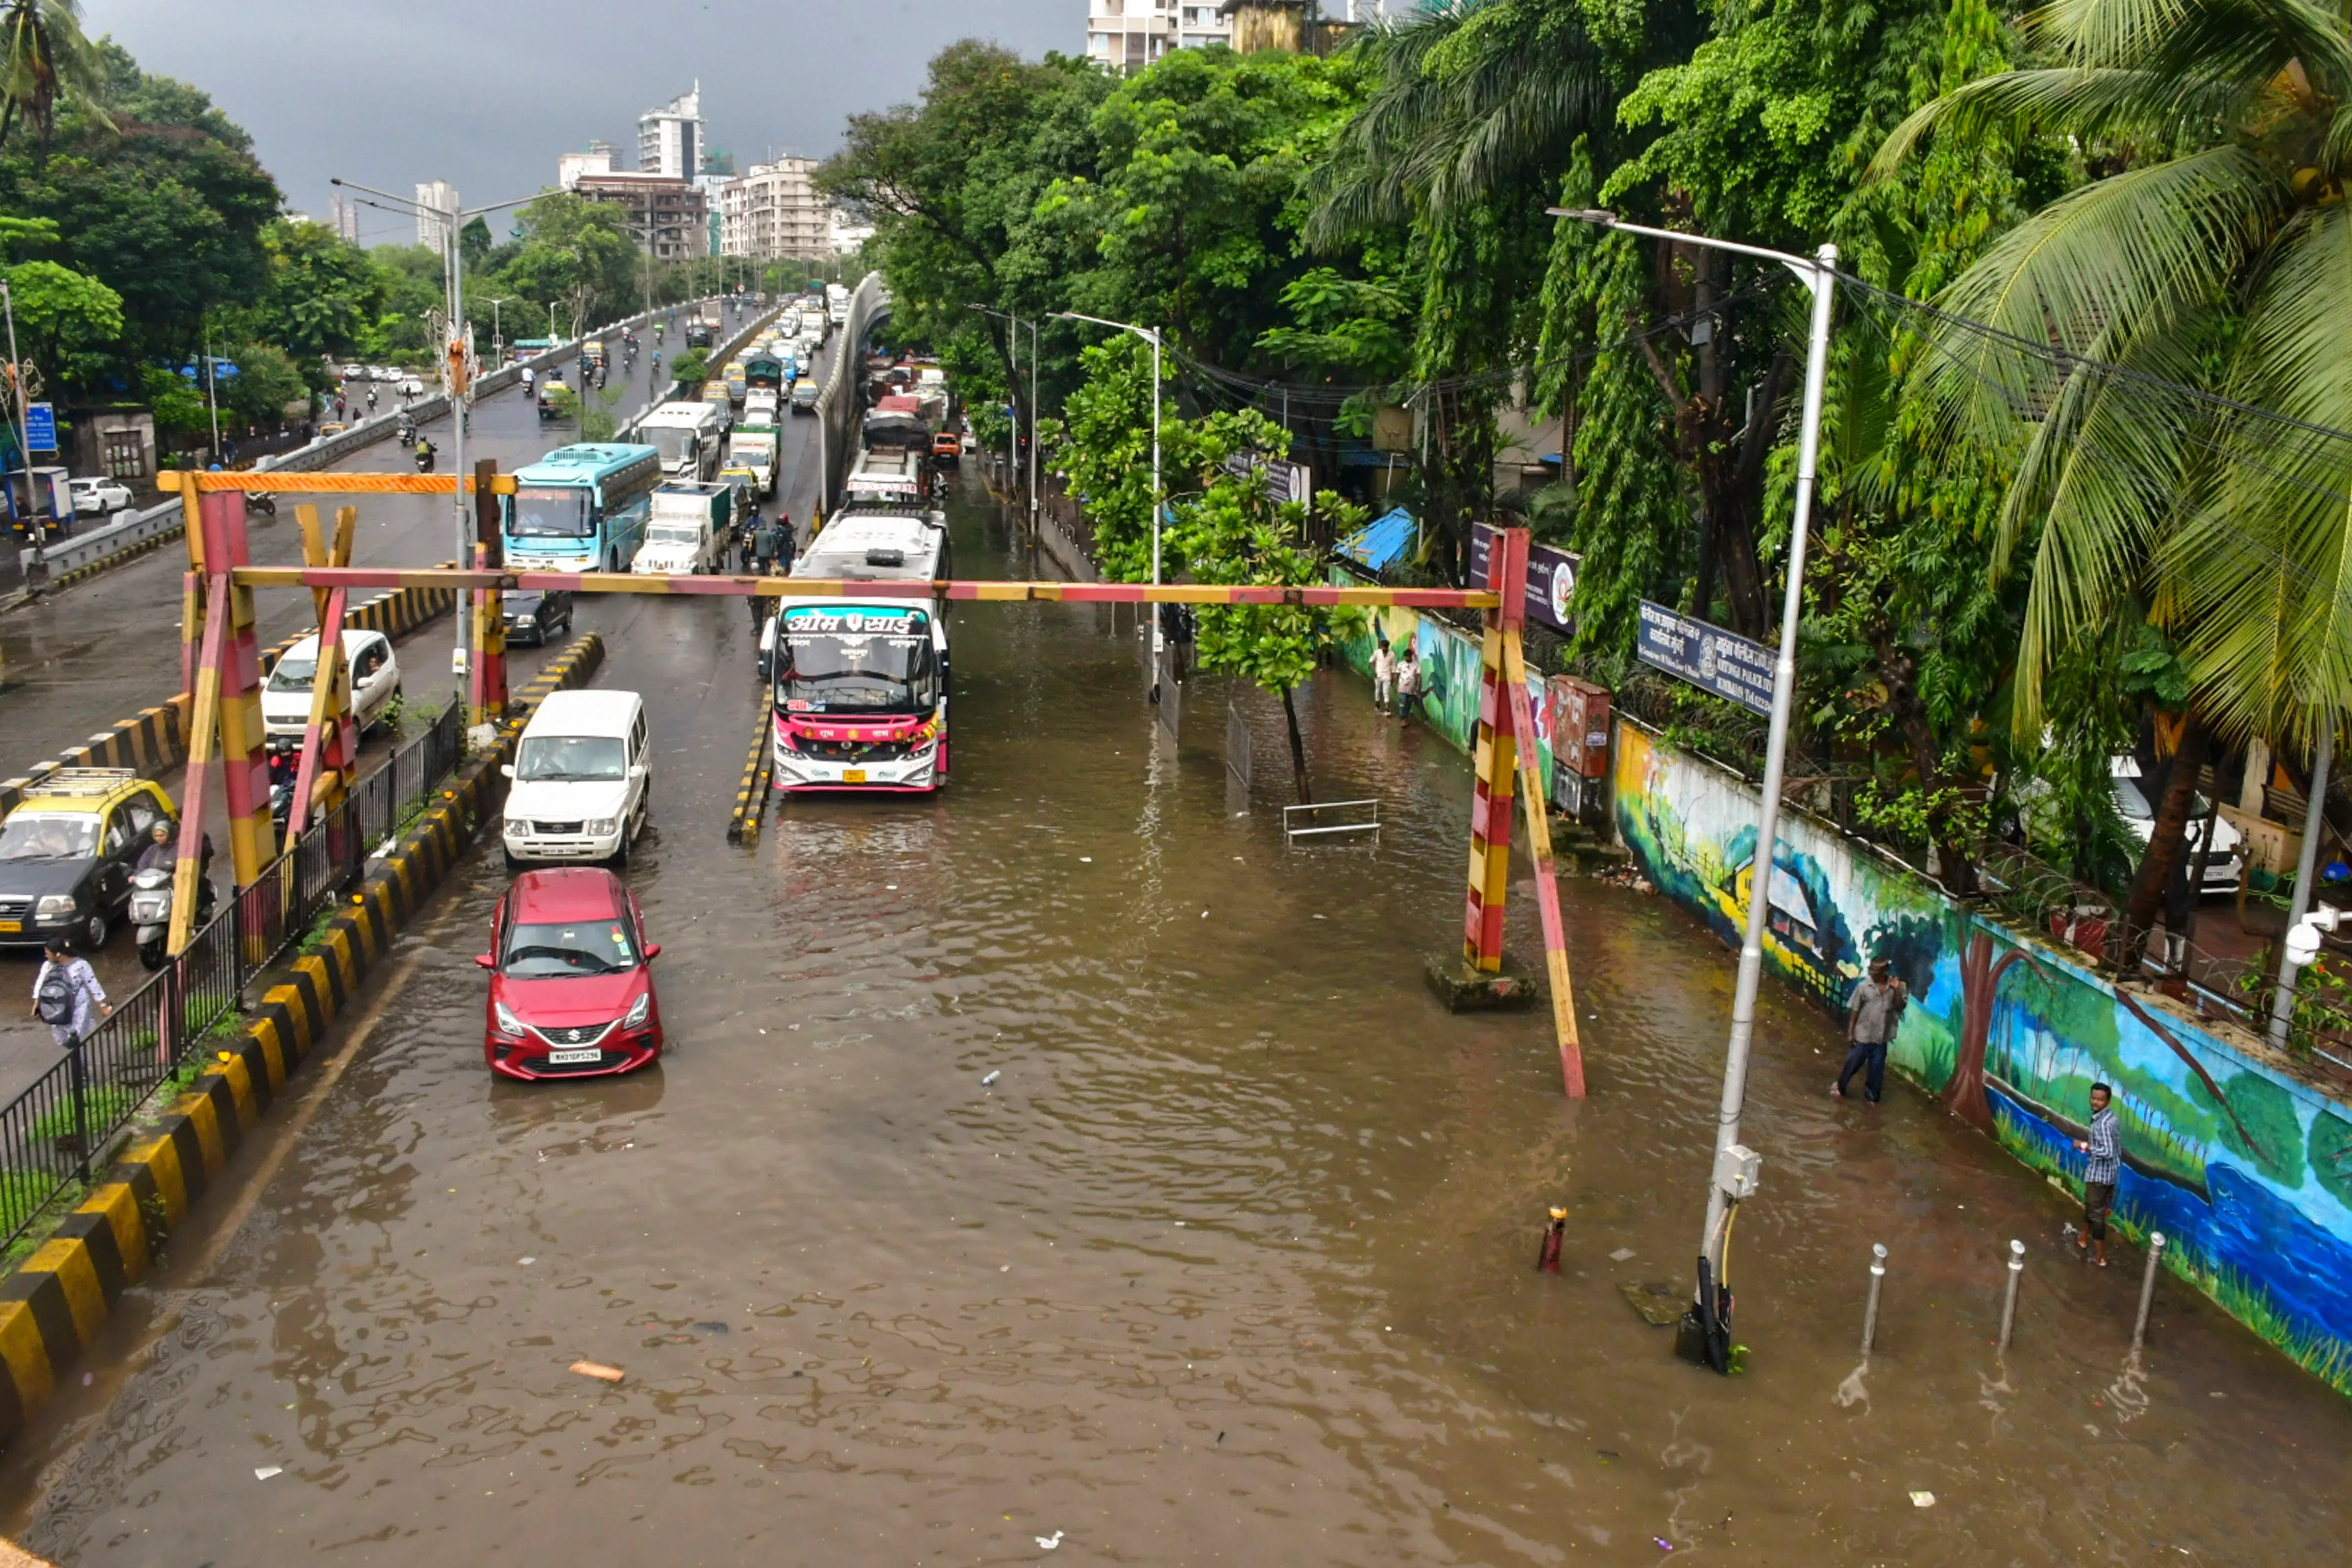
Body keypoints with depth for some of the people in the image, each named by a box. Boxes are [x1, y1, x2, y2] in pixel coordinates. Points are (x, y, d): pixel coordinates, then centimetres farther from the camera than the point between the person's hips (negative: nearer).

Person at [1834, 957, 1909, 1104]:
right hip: (1862, 1035, -2)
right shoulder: (1864, 987, -11)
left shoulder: (1894, 987, -5)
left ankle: (1873, 1096, 30)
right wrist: (1850, 1032, -7)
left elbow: (1901, 1007, -4)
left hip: (1881, 1037, 2)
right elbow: (1854, 1010, -7)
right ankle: (1840, 1087, 32)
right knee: (1852, 1064, 10)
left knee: (1877, 1068, 12)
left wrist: (1897, 991, -18)